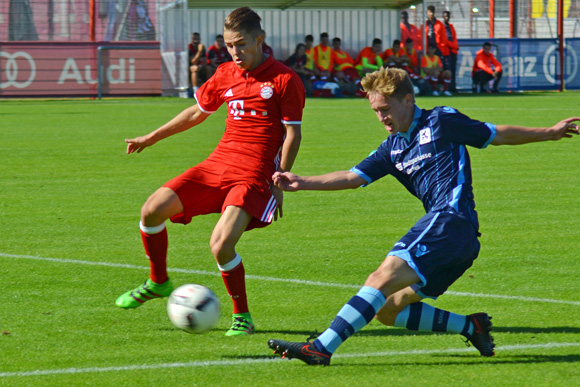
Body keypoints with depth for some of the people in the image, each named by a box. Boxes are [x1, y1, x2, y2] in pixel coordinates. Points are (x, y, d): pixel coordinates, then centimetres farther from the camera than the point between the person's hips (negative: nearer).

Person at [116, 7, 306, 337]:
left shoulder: (284, 80, -7)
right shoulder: (226, 74, 11)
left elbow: (293, 134, -5)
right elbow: (198, 112, 26)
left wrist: (279, 184, -9)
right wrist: (152, 138, 33)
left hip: (254, 175, -6)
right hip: (218, 163, 6)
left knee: (221, 244, -24)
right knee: (153, 210, -5)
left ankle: (243, 317, -3)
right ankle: (159, 282, 20)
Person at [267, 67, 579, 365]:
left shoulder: (441, 122, 3)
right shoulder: (392, 148, 22)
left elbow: (498, 135, 14)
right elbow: (353, 177, 15)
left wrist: (550, 133, 18)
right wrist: (302, 183, 1)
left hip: (452, 220, -9)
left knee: (384, 279, -23)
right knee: (387, 309, 6)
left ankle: (322, 347, -35)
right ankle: (471, 326, 6)